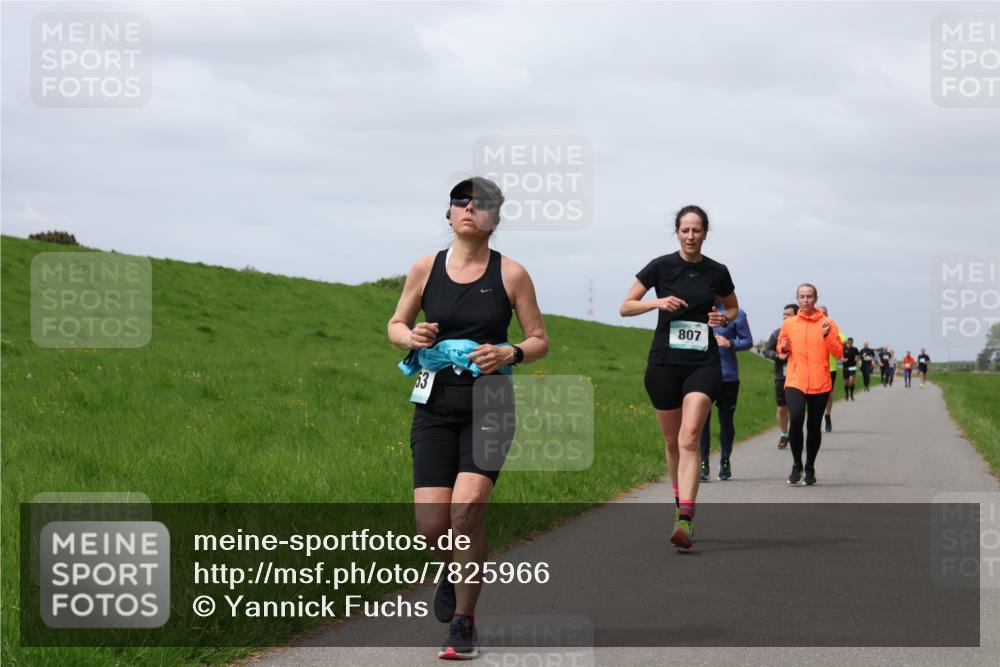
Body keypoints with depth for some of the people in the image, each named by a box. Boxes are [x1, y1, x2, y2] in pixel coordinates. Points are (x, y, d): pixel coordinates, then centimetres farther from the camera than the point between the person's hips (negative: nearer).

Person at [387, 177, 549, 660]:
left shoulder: (511, 274, 0)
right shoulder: (426, 268, 4)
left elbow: (540, 340, 6)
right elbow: (395, 326, 15)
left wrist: (510, 354, -14)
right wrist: (412, 337, -8)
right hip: (435, 406, 2)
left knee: (467, 506, -20)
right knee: (431, 523, -8)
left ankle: (464, 624, -5)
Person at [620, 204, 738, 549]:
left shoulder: (717, 272, 4)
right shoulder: (661, 267, -1)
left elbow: (733, 307, 21)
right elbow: (625, 307, 3)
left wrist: (724, 318, -2)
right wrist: (659, 302, -14)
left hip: (703, 363, -1)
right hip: (664, 362, 1)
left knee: (689, 437, -18)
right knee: (672, 441, 10)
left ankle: (685, 519, -26)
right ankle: (681, 501, 32)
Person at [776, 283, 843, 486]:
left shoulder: (827, 324, 4)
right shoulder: (788, 324, 9)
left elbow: (838, 353, 1)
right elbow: (781, 350, 22)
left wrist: (827, 335, -14)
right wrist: (783, 349, -1)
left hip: (820, 383, 0)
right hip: (795, 380, 0)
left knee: (814, 426, 4)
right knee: (796, 419, -20)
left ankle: (810, 468, 20)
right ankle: (796, 465, -3)